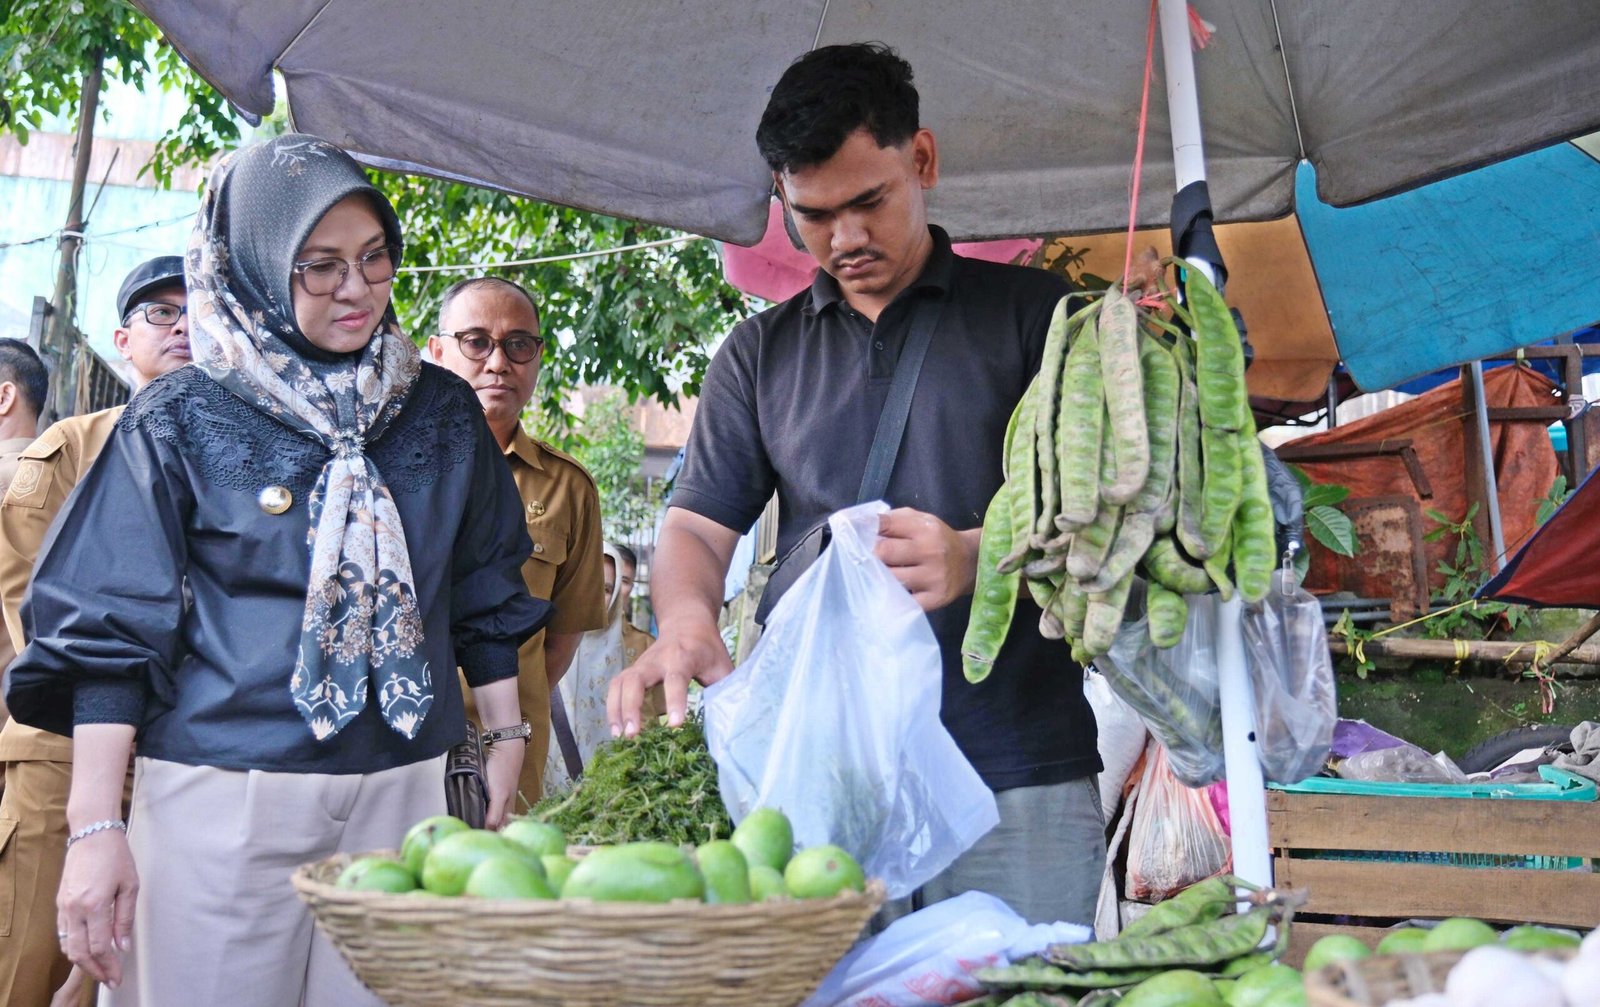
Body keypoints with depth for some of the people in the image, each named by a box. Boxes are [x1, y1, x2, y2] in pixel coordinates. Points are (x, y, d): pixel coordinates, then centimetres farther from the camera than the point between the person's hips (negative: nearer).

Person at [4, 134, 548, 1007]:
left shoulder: (442, 412, 10)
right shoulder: (181, 419, 0)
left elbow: (485, 597, 18)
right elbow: (110, 633, -3)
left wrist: (506, 736, 15)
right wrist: (94, 828, -10)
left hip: (402, 794, 3)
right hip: (222, 802, -3)